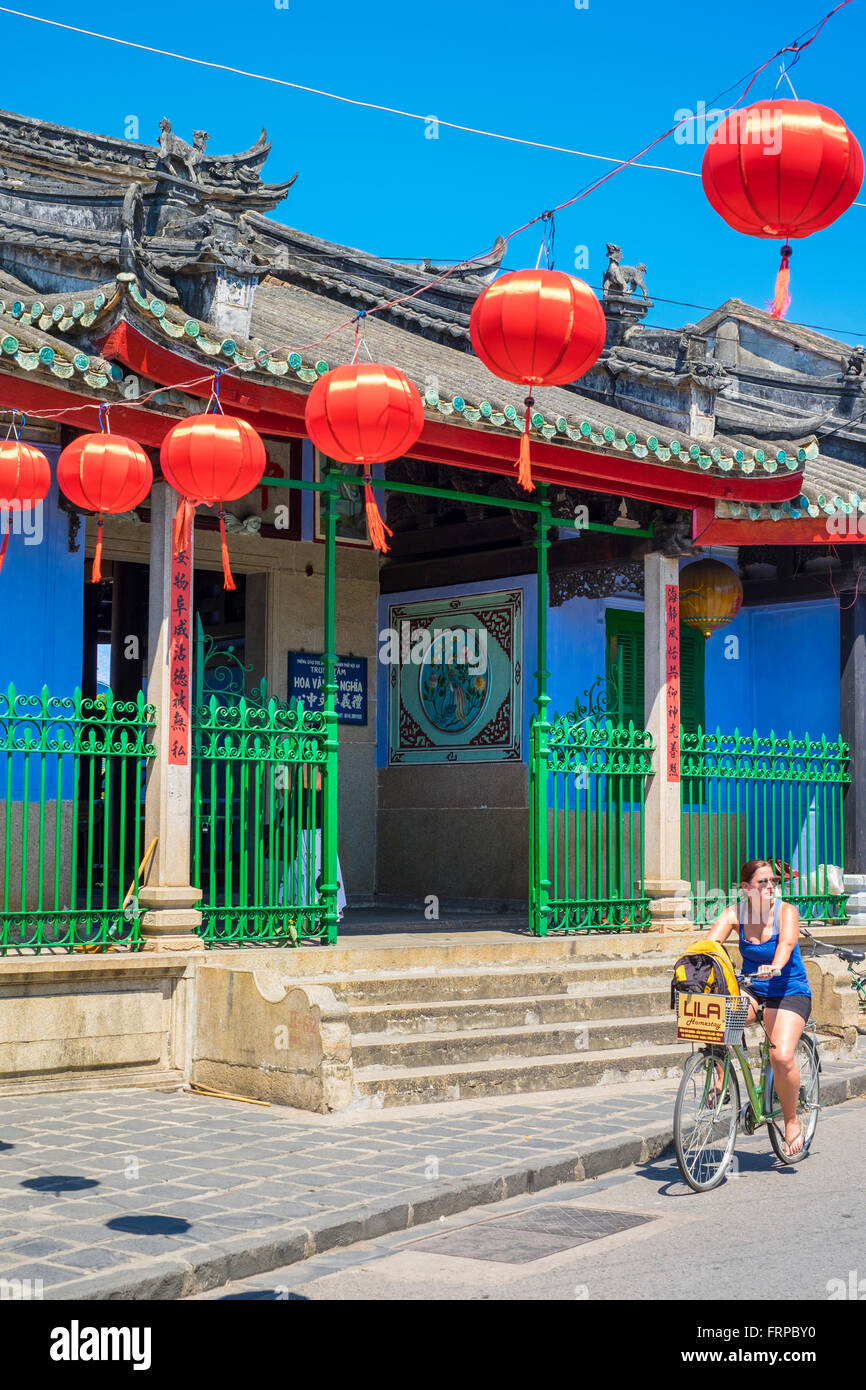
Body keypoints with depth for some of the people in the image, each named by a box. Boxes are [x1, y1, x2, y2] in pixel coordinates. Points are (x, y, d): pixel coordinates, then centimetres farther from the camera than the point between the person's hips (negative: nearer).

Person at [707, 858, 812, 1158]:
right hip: (750, 990, 3)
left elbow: (787, 942, -33)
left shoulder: (786, 911, -13)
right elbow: (710, 943, -18)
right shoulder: (734, 914, -5)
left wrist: (775, 966, -54)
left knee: (782, 1056, -23)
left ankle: (792, 1121, 1)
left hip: (789, 992, -3)